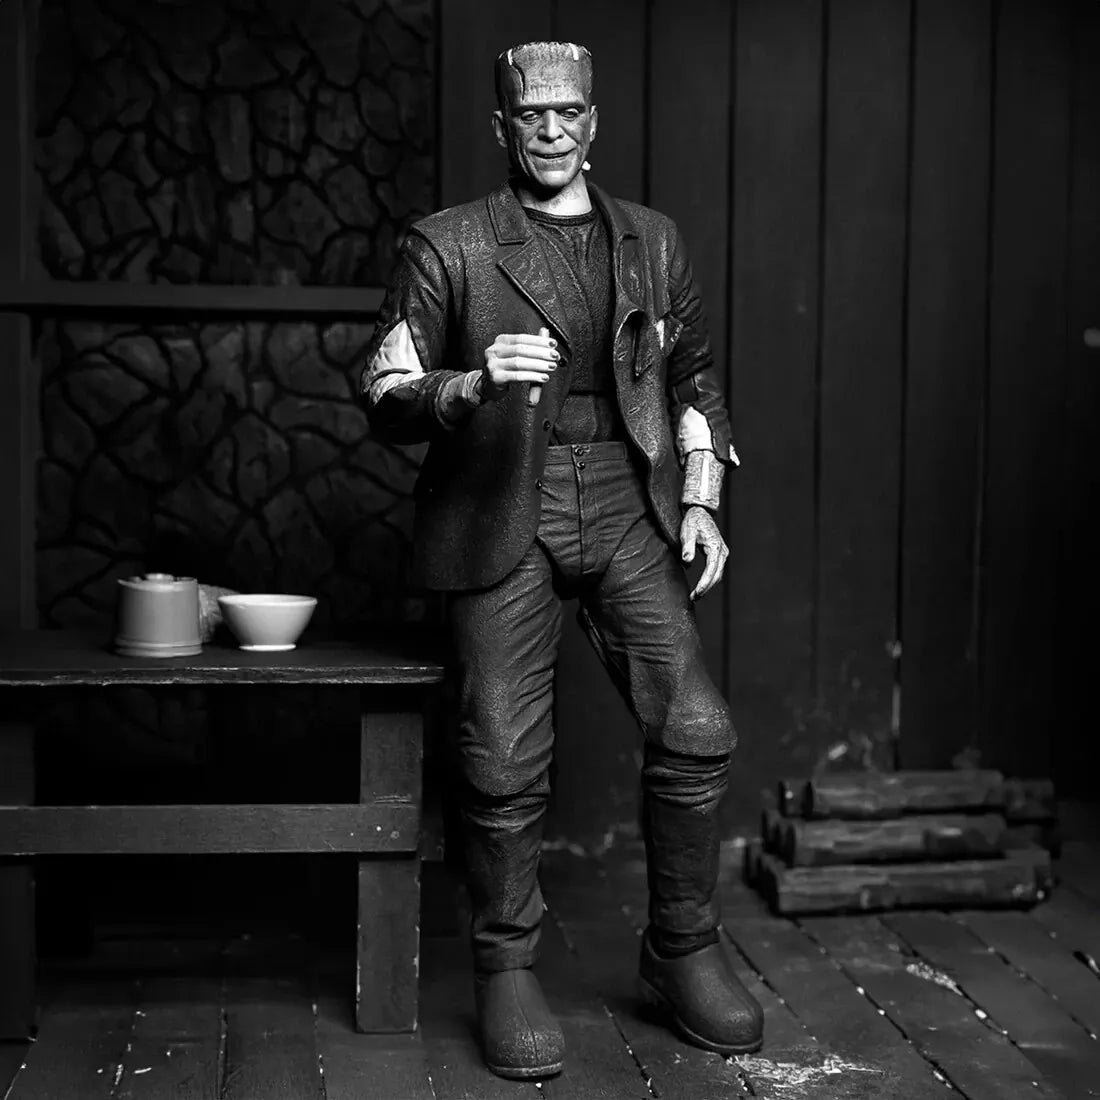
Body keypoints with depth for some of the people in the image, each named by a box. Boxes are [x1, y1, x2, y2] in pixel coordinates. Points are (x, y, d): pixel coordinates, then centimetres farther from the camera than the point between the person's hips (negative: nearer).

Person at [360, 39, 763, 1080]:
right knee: (507, 759, -5)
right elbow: (385, 395, -1)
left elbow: (693, 375, 22)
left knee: (696, 729, -7)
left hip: (624, 505, 3)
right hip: (500, 514, -3)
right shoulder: (446, 247, 2)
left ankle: (682, 950, 14)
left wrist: (699, 499, 11)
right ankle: (506, 973, 15)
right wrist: (474, 384, -20)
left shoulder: (652, 242, 14)